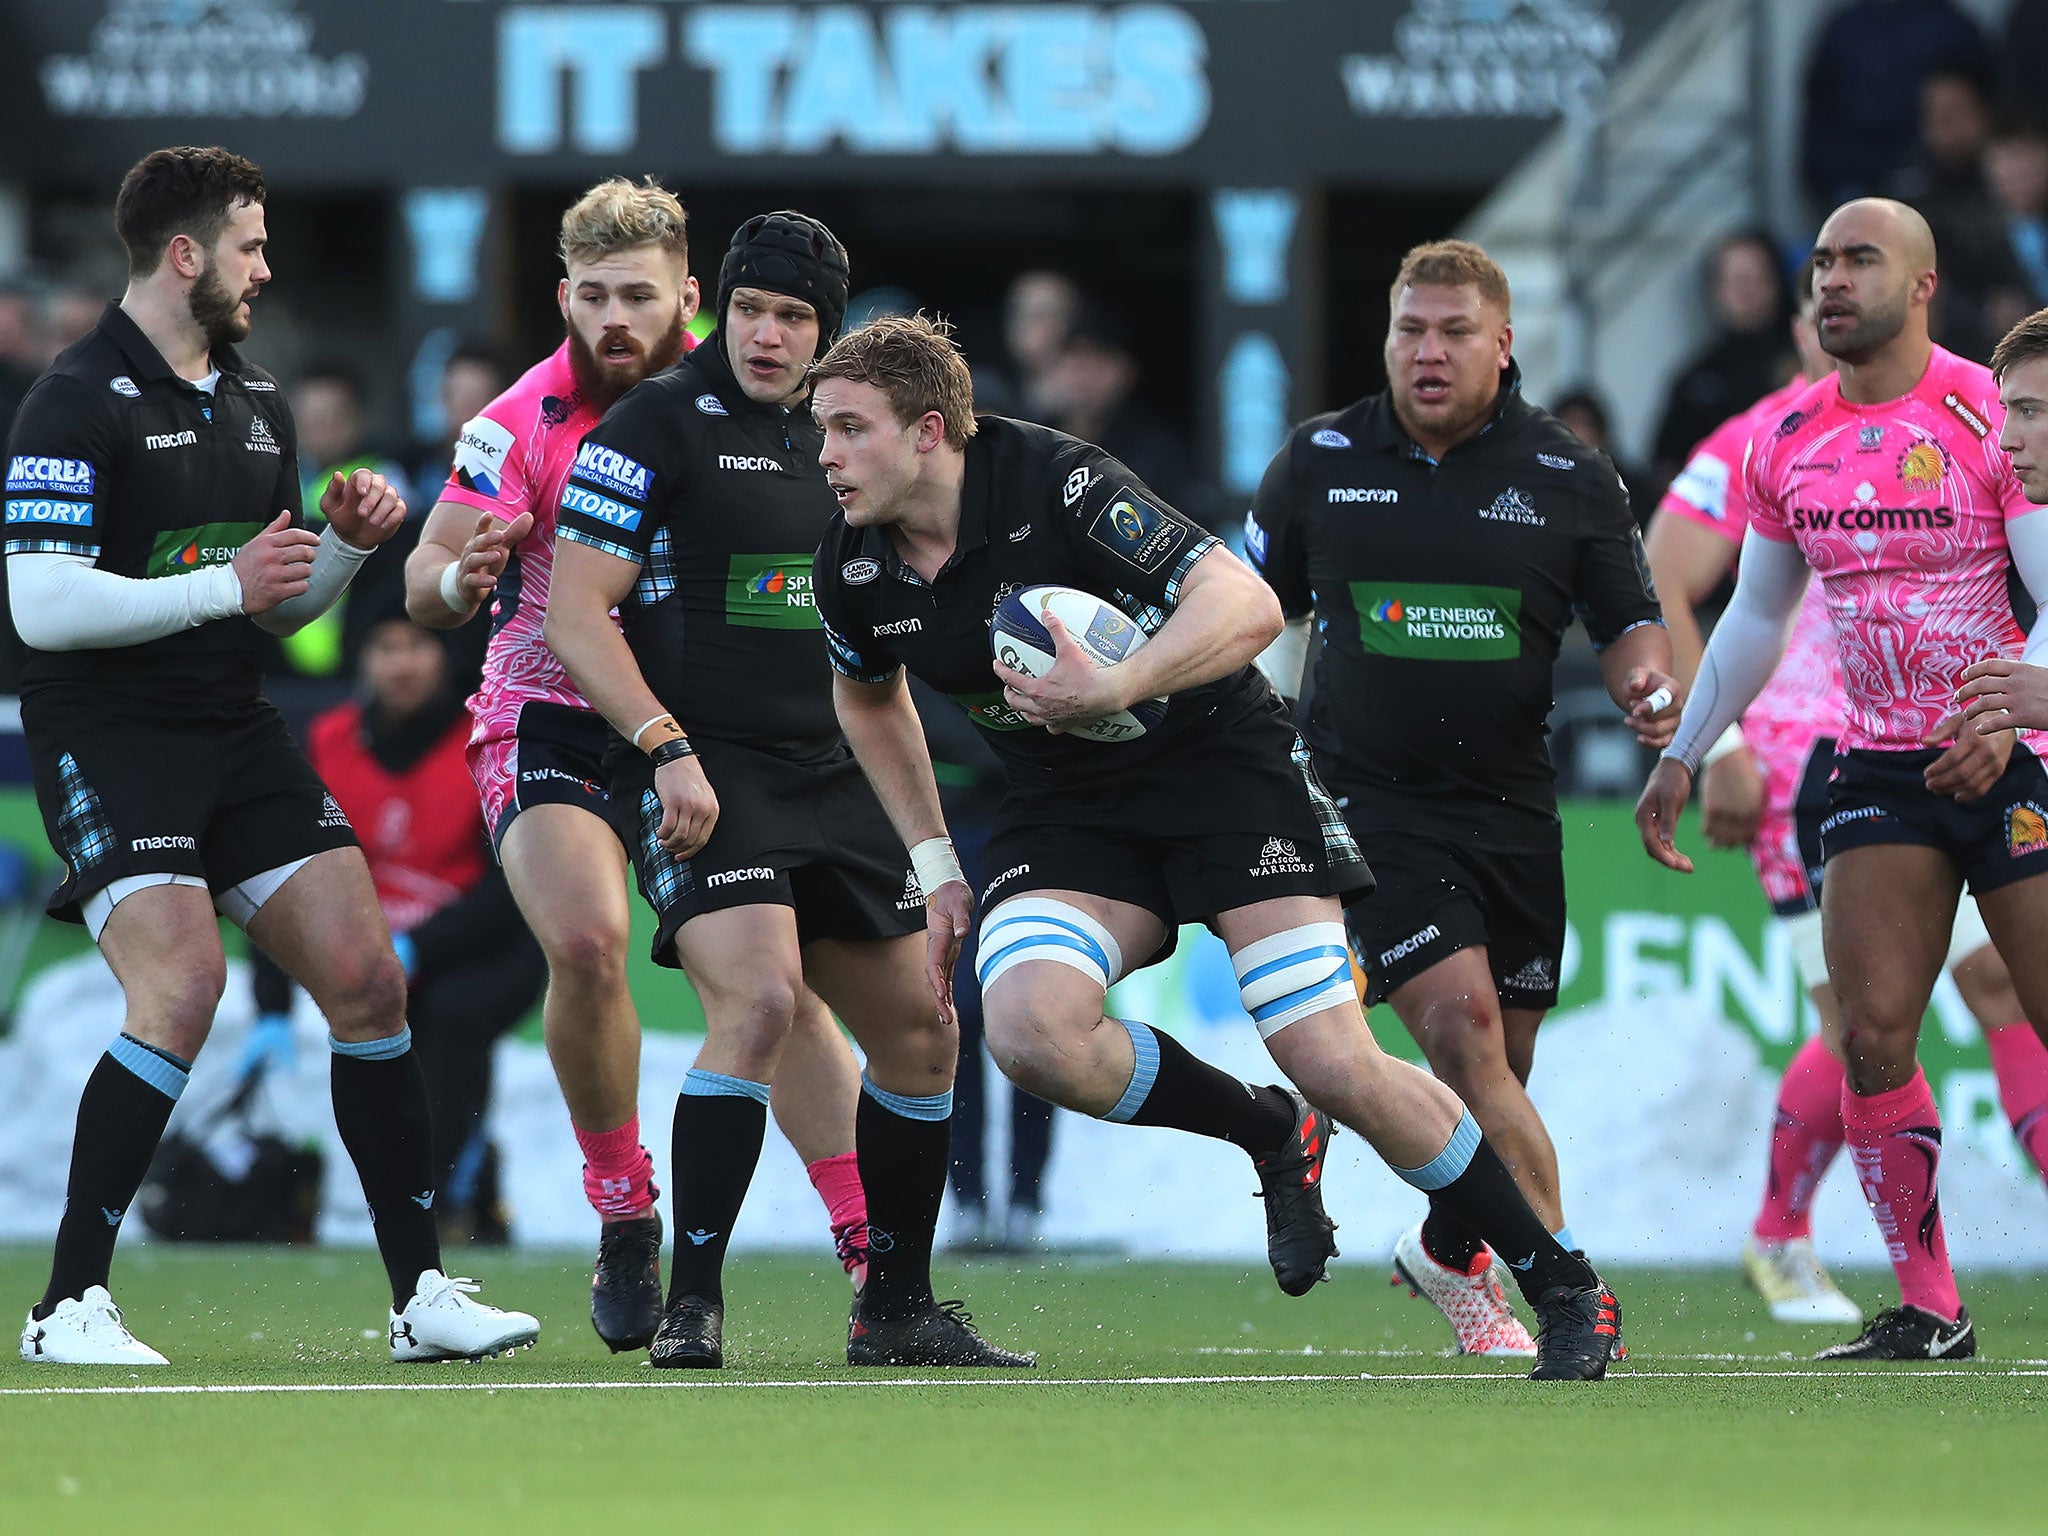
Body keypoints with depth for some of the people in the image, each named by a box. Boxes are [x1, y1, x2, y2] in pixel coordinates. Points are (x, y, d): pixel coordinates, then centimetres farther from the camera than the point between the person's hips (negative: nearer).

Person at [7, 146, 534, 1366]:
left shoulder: (261, 404, 14)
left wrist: (347, 542, 2)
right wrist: (220, 586, -19)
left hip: (235, 730, 8)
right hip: (107, 738, -8)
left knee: (367, 977, 0)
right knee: (184, 989, -22)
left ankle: (422, 1291, 8)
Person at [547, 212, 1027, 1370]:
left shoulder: (835, 441, 15)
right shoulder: (661, 425, -5)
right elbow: (576, 615, -10)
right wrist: (666, 750, -20)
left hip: (830, 782, 8)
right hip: (702, 772, -8)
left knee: (920, 1034, 8)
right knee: (760, 1000, -26)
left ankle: (899, 1308, 23)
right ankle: (694, 1306, -20)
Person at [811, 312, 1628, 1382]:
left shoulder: (1054, 482, -23)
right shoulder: (855, 571, -5)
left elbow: (1248, 607, -29)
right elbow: (868, 696, 18)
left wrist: (1114, 690, -43)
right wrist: (935, 867, 13)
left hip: (1219, 761, -5)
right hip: (1063, 805, 5)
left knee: (1333, 1062, -16)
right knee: (1029, 1032, -26)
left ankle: (1565, 1287, 2)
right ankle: (1271, 1135, 2)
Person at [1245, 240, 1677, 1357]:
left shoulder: (1570, 478, 2)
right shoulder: (1318, 461, 3)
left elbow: (1627, 624, 6)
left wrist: (1647, 685, -15)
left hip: (1510, 802, 2)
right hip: (1365, 798, -2)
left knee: (1500, 1066, 9)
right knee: (1461, 1024, -19)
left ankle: (1448, 1256, 36)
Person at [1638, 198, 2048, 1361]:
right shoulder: (1790, 445, 7)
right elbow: (1757, 618, 20)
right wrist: (1683, 757, 16)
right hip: (1882, 772, 5)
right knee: (1874, 1036, -7)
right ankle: (1929, 1310, 0)